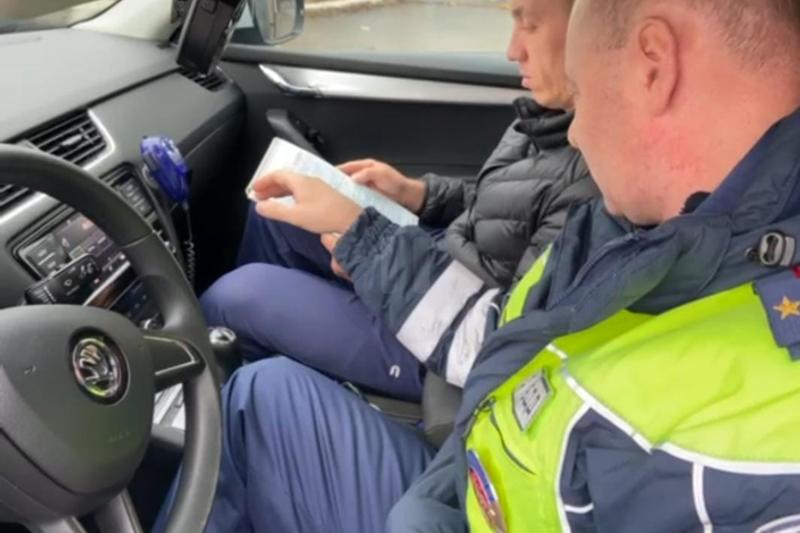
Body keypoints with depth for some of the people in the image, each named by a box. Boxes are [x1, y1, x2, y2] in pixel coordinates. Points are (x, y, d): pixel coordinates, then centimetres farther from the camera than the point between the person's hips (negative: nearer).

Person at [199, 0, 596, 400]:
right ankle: (248, 366, 34)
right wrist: (414, 193, -1)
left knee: (239, 294, -5)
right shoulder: (562, 118, -4)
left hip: (446, 344, -9)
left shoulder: (597, 179, -32)